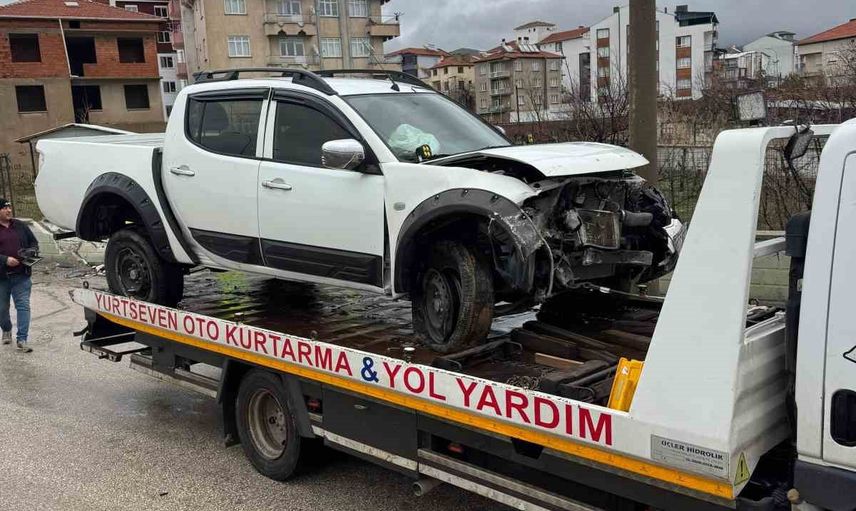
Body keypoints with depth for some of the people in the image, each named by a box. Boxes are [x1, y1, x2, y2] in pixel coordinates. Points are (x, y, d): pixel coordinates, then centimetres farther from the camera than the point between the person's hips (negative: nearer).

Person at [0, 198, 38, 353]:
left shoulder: (20, 226, 9)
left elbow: (34, 242, 17)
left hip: (21, 276, 1)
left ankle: (22, 339, -5)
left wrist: (32, 251, -4)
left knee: (23, 306, -6)